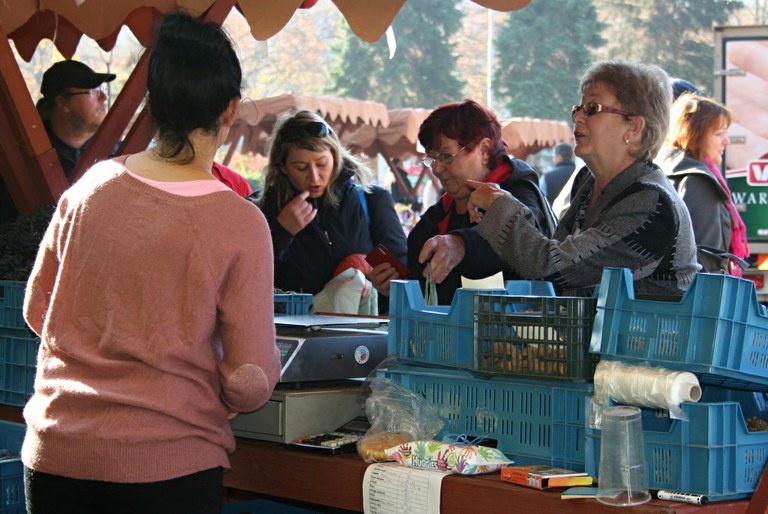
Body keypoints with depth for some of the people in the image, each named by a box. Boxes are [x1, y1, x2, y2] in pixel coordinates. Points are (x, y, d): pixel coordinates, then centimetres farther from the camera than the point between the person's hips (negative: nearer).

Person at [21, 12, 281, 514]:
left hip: (54, 454, 4)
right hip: (167, 463, -4)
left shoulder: (88, 188, -1)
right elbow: (250, 383, -11)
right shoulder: (239, 223, -13)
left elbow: (37, 311, 11)